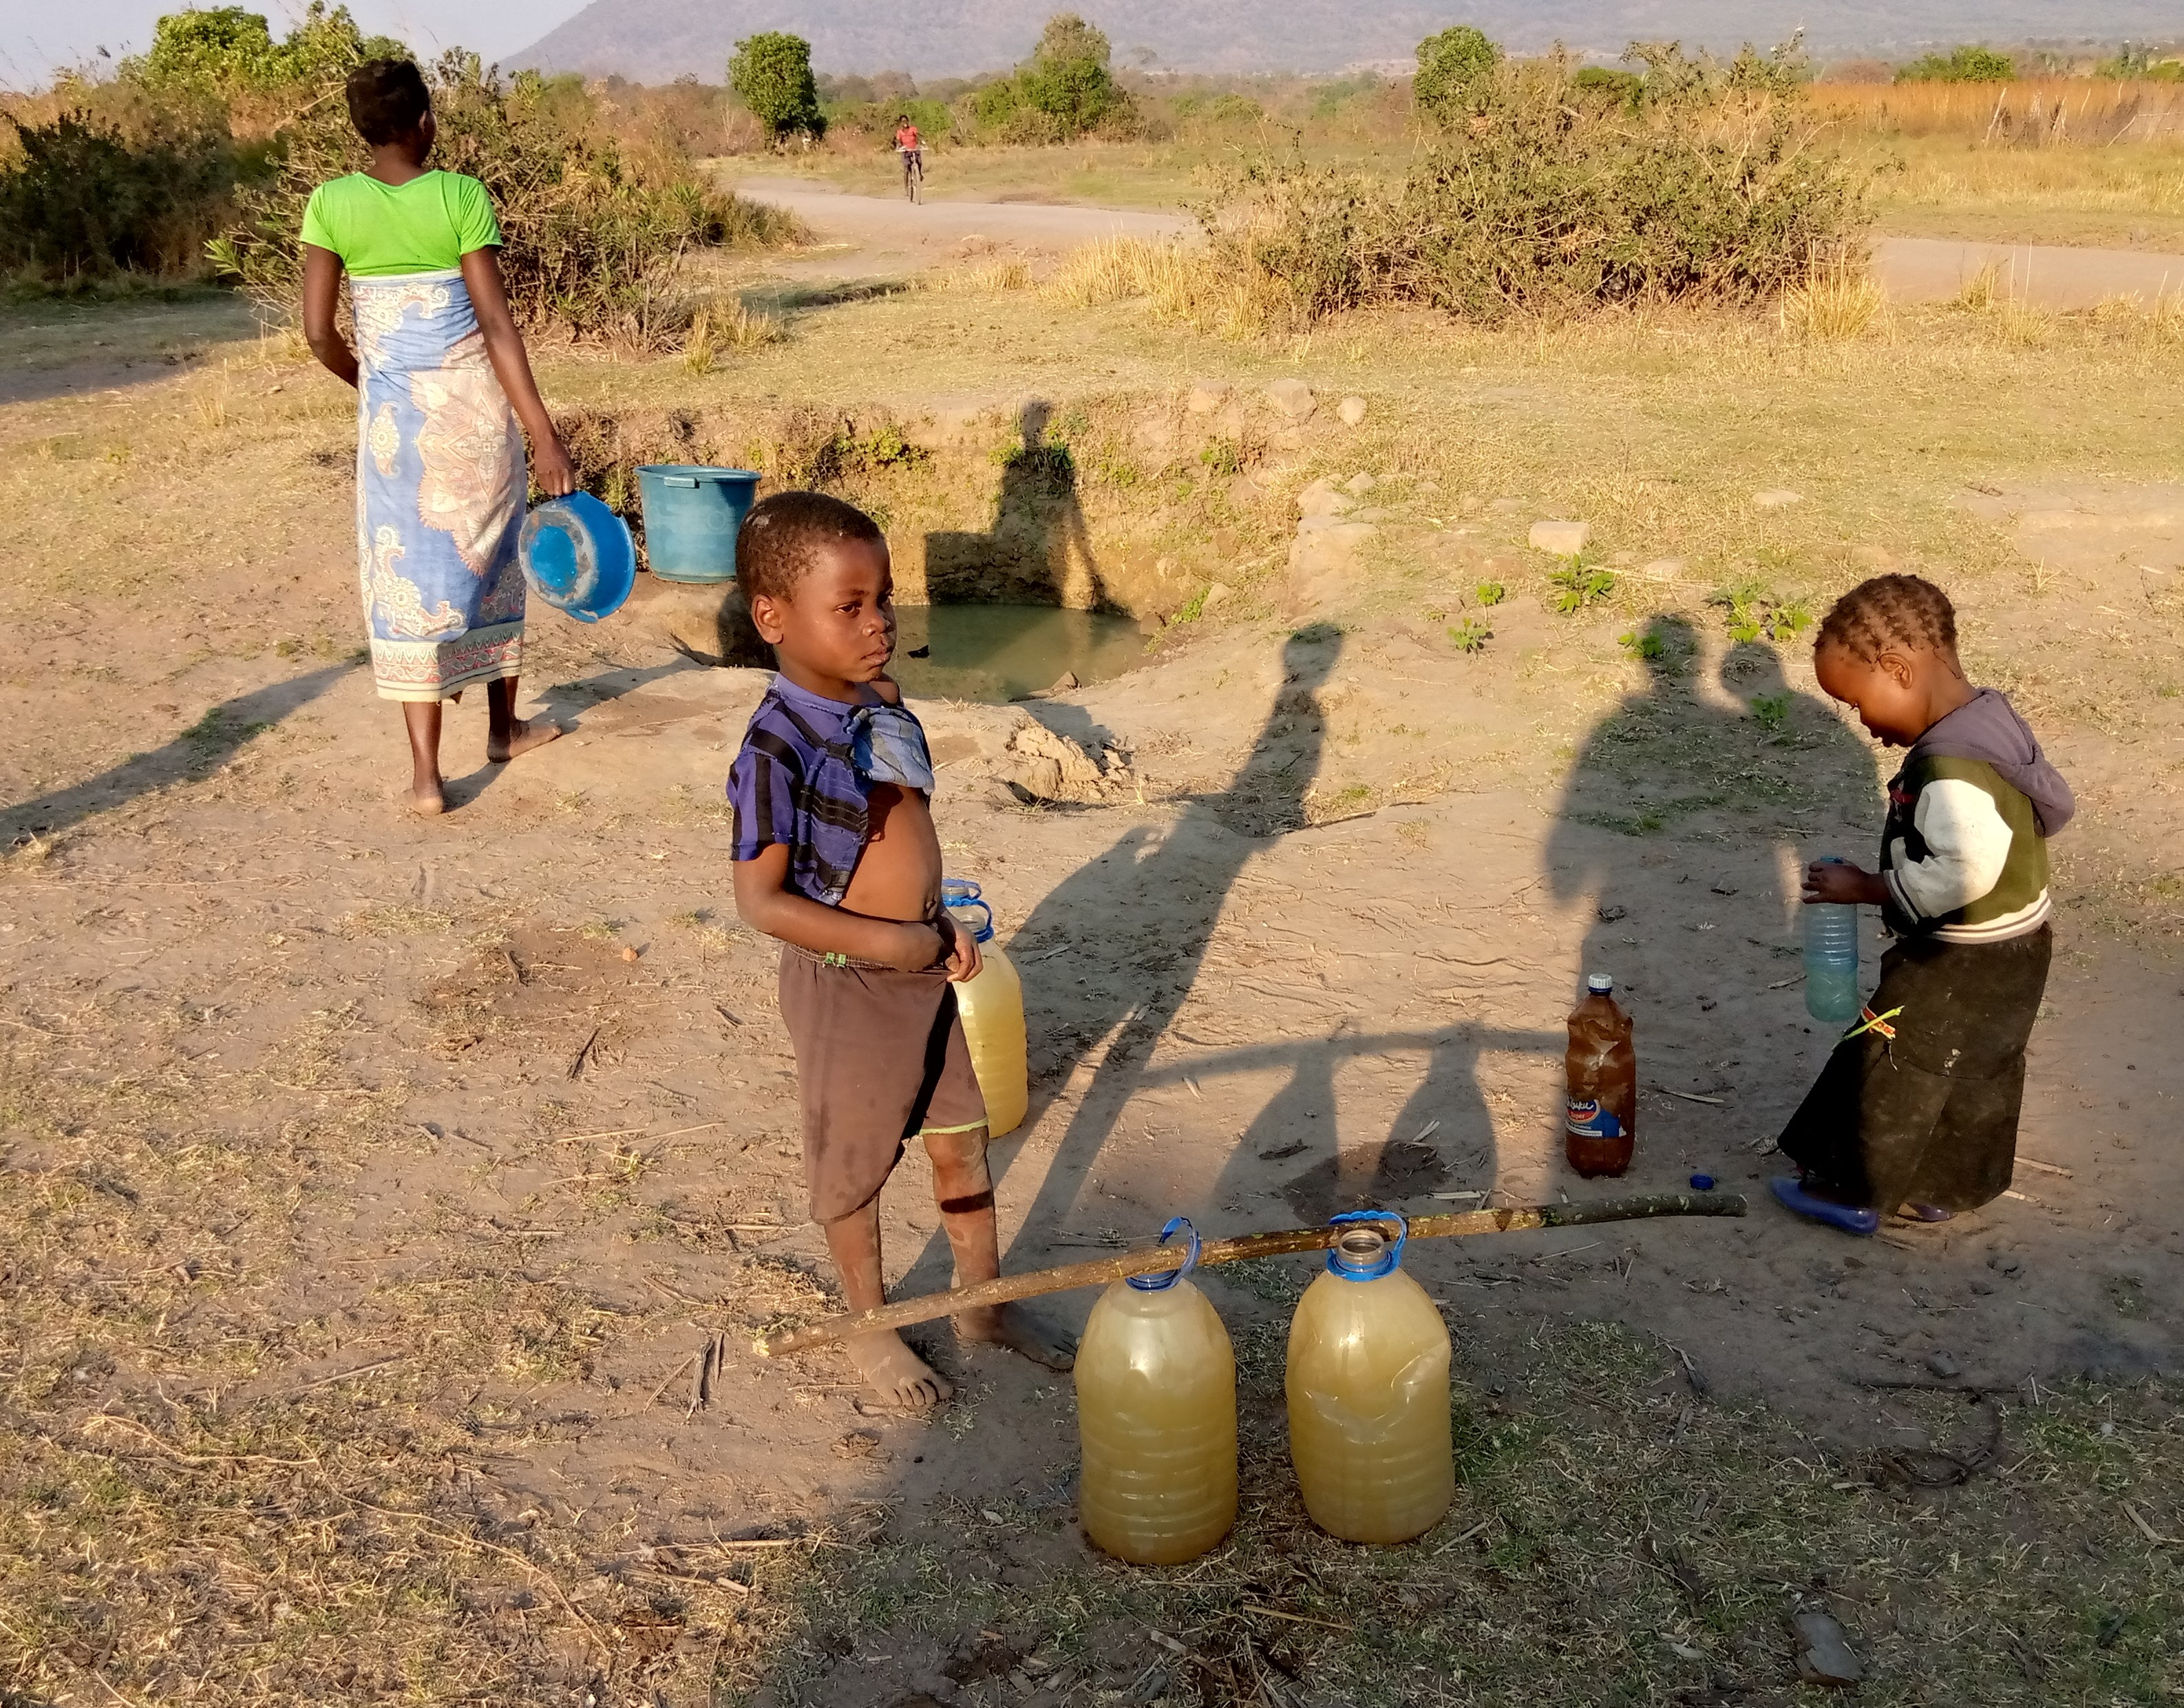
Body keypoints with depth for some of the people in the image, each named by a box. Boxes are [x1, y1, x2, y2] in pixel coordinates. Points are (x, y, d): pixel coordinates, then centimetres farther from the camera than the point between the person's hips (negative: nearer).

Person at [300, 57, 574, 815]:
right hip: (474, 404, -1)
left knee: (408, 576, 5)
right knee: (487, 555, 19)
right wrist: (545, 437, -12)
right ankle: (503, 725, 35)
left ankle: (426, 771, 1)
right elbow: (496, 324, -14)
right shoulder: (462, 196, -10)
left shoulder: (331, 204, -4)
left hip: (394, 411, 1)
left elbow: (318, 330, -4)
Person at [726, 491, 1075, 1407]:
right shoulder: (776, 750, -24)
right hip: (847, 985, -7)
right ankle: (872, 1327, 35)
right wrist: (886, 942, -24)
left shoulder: (883, 703, 0)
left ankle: (985, 1298, 40)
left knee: (962, 1139, 20)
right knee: (854, 1164, 14)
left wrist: (943, 922, 3)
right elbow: (760, 899, -22)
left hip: (924, 964, 7)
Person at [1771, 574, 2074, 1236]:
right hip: (2013, 944, 9)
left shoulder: (1951, 764, -31)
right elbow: (2052, 803, 11)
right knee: (1976, 1074, 22)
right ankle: (1946, 1185, 39)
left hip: (1966, 963, -9)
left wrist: (1867, 887, -25)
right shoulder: (1988, 717, -1)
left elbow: (1966, 871, -37)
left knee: (1889, 1066, 7)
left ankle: (1855, 1192, 23)